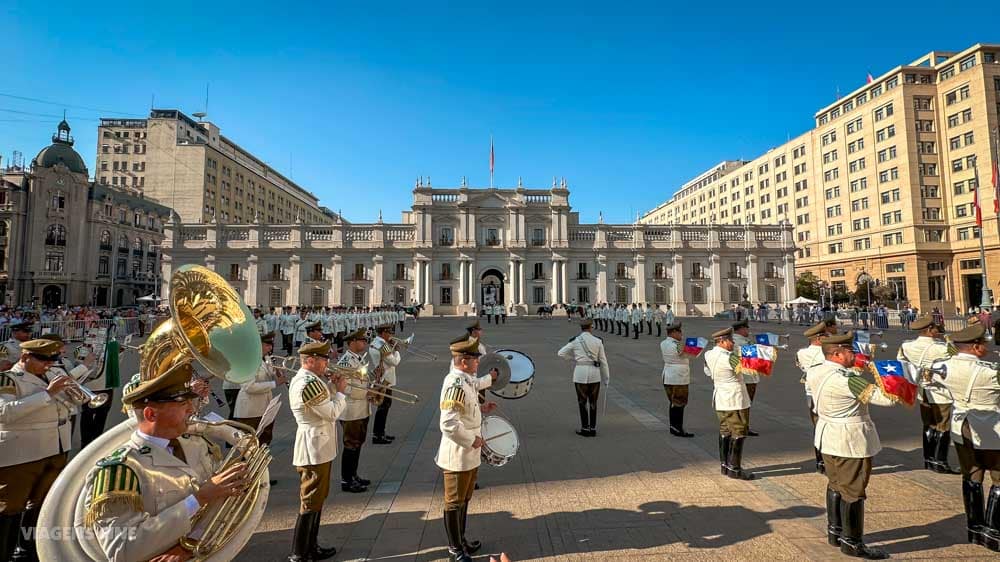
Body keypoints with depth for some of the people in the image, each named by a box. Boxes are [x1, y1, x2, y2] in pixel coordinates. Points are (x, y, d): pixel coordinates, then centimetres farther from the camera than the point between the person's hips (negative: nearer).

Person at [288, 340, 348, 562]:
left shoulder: (302, 378, 10)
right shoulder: (310, 383, -24)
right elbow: (332, 413, -22)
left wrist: (332, 387, 6)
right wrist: (340, 391, -9)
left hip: (315, 447, 11)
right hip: (315, 449, -11)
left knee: (316, 498, 20)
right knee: (311, 501, 2)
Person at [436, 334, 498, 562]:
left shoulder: (463, 379, 2)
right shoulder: (455, 385, -28)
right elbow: (448, 424, -33)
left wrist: (481, 408, 12)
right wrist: (472, 440, -22)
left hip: (469, 455, 9)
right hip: (457, 456, -9)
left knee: (464, 499, 23)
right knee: (454, 502, 10)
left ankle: (461, 539, 41)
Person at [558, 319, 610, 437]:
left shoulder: (575, 341, -3)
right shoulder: (598, 341, -2)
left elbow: (561, 353, 1)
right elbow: (603, 361, 2)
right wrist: (606, 378, 10)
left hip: (580, 372, -1)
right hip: (595, 373, 1)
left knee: (582, 401, 11)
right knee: (593, 402, 13)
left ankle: (585, 428, 16)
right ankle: (593, 428, 19)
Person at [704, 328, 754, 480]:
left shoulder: (709, 355, 2)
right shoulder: (728, 358, -23)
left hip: (719, 399, 8)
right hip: (735, 400, -8)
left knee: (725, 432, 15)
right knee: (738, 433, 1)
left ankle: (725, 465, 23)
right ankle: (734, 469, 5)